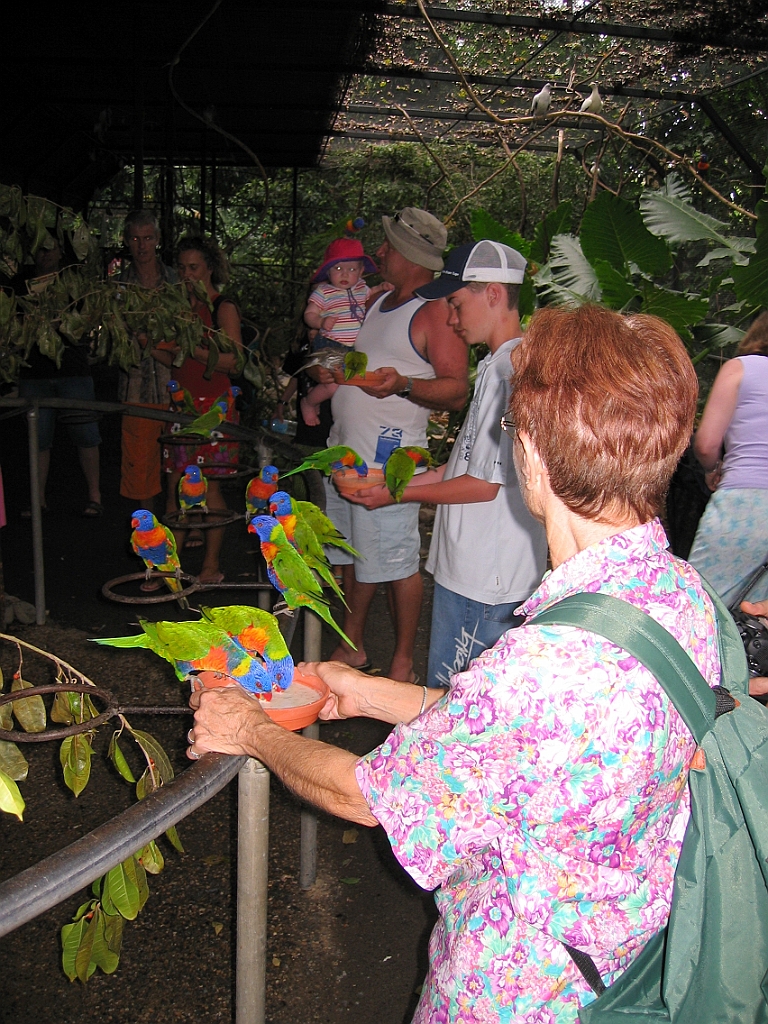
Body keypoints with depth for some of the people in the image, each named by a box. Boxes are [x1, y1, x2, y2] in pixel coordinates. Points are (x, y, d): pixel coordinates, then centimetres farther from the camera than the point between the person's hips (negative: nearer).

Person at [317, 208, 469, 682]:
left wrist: (402, 384, -31)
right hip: (345, 450, 9)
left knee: (397, 563, -1)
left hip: (390, 456, -9)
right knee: (352, 554, 16)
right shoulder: (378, 303, 16)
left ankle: (403, 663, 14)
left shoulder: (436, 313, -10)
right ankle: (352, 646, 31)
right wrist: (331, 373, 10)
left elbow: (457, 391, -17)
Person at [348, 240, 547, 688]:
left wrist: (398, 494, -7)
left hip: (487, 580, -10)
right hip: (468, 567, 10)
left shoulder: (515, 369, -19)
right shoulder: (498, 365, 15)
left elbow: (487, 483, -19)